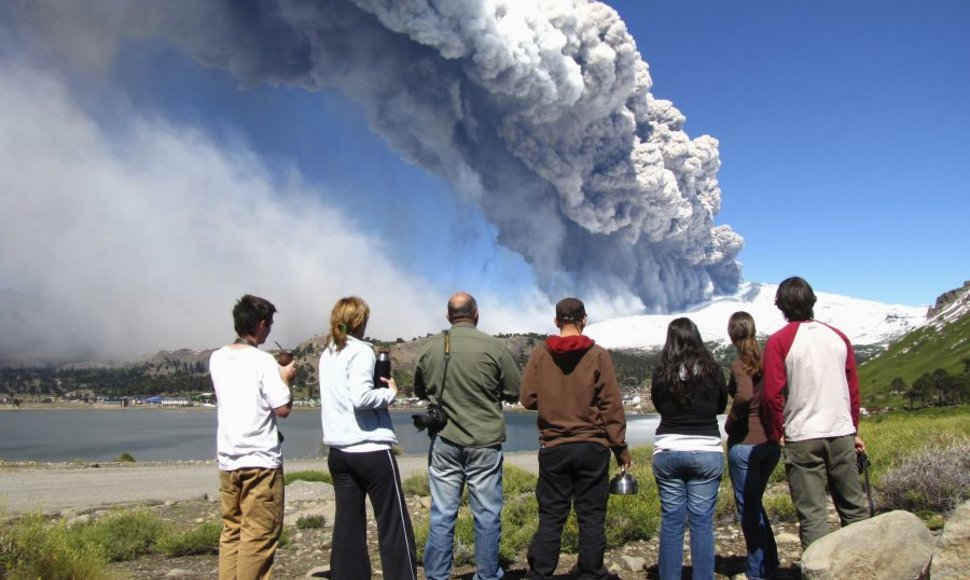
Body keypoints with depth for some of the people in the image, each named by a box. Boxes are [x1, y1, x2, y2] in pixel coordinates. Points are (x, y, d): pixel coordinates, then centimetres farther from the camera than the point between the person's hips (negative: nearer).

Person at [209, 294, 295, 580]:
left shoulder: (217, 359, 8)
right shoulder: (263, 361, -13)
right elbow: (282, 409, -14)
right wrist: (285, 379, 2)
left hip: (227, 459, 7)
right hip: (261, 460, -7)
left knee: (231, 532, 14)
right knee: (259, 535, 0)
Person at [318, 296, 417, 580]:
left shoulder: (326, 355, 12)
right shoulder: (360, 351, -10)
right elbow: (361, 398, -22)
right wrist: (390, 392, -6)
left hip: (338, 451, 7)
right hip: (371, 449, -7)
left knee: (348, 524, 10)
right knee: (394, 524, 1)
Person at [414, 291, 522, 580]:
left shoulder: (429, 348, -1)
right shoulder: (494, 346, -10)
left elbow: (420, 391, 13)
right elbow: (515, 391, -1)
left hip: (444, 441, 3)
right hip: (485, 441, -2)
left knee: (442, 515, 9)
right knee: (487, 515, 8)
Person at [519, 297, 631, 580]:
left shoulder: (540, 354, 0)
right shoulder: (598, 355, -3)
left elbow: (528, 399, 1)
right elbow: (611, 406, -5)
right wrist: (621, 448, 1)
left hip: (553, 448, 1)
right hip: (592, 447, -1)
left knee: (550, 518, 7)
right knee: (592, 518, 7)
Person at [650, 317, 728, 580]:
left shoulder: (661, 372, -6)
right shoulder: (712, 369, -5)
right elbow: (721, 406, 10)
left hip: (668, 452, 1)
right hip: (706, 452, 0)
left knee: (671, 520, 8)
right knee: (702, 521, 5)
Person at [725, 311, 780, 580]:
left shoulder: (740, 364, -12)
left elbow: (744, 395, -30)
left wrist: (731, 421, -14)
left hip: (745, 443, -7)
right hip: (771, 441, 7)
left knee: (747, 507, 7)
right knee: (754, 502, 22)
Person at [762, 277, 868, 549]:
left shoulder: (779, 341, -7)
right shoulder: (838, 337, 7)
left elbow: (773, 394, -11)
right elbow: (853, 389, 11)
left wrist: (777, 433, 2)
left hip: (802, 437, -4)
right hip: (842, 434, 4)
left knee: (812, 513, 1)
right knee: (853, 508, 16)